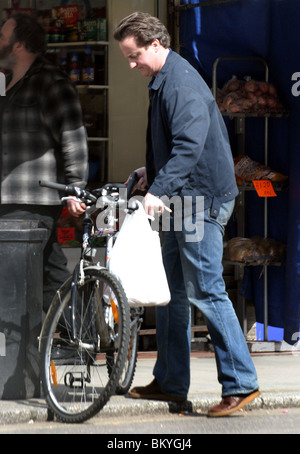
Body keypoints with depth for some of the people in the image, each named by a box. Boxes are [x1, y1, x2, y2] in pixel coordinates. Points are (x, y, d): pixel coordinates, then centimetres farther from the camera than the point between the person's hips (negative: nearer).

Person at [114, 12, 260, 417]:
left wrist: (159, 189, -34)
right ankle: (170, 382, 21)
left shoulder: (181, 83, -18)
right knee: (173, 291, 14)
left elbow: (190, 145, -28)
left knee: (205, 292, -10)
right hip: (185, 199, 11)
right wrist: (153, 171, 21)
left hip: (202, 198, -11)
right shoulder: (163, 81, 15)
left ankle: (241, 383, -7)